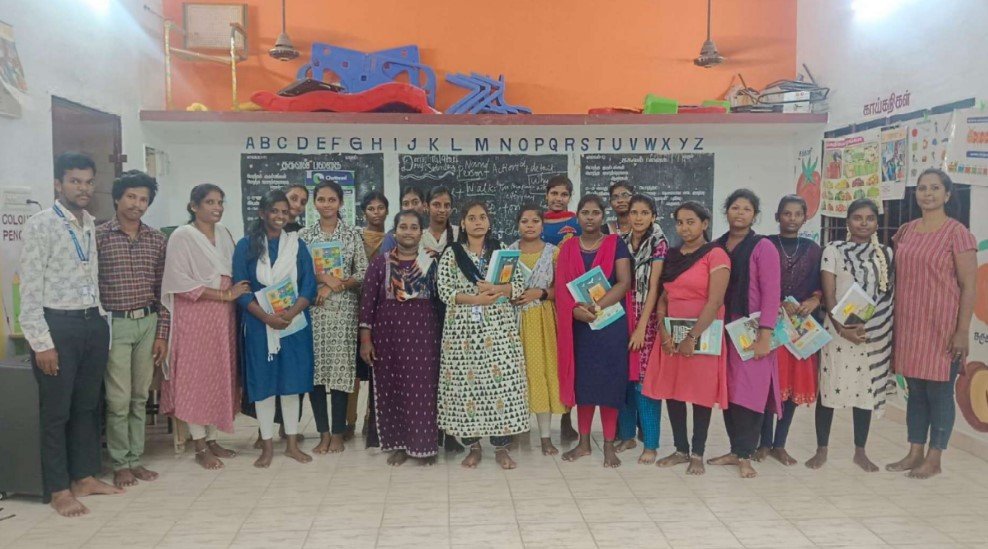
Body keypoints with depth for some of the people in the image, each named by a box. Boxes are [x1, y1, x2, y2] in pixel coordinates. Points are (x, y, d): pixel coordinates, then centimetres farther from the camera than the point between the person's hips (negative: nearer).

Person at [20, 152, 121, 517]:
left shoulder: (92, 225, 10)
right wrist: (41, 342, -15)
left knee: (88, 405, 15)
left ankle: (86, 476, 28)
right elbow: (30, 288, -12)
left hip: (93, 323, 6)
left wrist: (102, 325, 11)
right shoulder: (40, 225, -9)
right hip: (58, 325, -6)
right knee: (56, 411, 4)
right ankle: (59, 490, 15)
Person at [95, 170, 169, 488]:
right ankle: (120, 464, 14)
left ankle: (135, 459, 21)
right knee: (119, 400, -1)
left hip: (148, 323, 4)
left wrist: (162, 332, 4)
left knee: (140, 398, 10)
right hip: (114, 324, -4)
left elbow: (161, 290, 8)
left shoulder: (157, 239, 6)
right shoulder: (99, 236, -5)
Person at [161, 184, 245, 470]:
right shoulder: (182, 237, -8)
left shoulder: (224, 233, 11)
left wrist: (236, 291, -1)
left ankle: (211, 439, 20)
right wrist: (224, 294, -16)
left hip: (223, 318, 6)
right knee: (195, 377, 0)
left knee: (220, 376, 9)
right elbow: (181, 283, -16)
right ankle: (200, 447, 9)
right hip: (195, 318, -6)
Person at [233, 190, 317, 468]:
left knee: (292, 382, 5)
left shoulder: (297, 244, 6)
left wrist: (290, 313, -16)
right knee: (263, 383, 3)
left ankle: (292, 443, 16)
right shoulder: (246, 245, 2)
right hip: (259, 324, -1)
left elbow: (309, 286, 1)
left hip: (294, 323, 1)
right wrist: (267, 317, -16)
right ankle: (267, 445, 14)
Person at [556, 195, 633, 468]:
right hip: (577, 323, 3)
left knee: (609, 381, -1)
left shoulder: (616, 244, 1)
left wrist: (597, 306, -20)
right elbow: (561, 285, 2)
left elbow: (624, 283, -8)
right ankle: (583, 442, 19)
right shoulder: (567, 247, 9)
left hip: (609, 321, -2)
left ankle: (609, 445, 9)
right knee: (582, 380, 7)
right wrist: (576, 309, -17)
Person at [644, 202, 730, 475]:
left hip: (702, 334, -5)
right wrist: (663, 332, -5)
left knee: (701, 393, 2)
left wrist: (692, 337, -17)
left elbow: (715, 302, -15)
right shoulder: (671, 255, 11)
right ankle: (681, 449, 21)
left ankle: (698, 454, 14)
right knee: (671, 391, 7)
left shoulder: (716, 255, -8)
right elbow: (663, 297, 10)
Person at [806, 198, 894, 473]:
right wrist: (841, 328, -16)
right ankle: (821, 449, 13)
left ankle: (860, 451, 21)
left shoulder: (886, 253, 9)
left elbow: (891, 295, 8)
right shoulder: (833, 250, 0)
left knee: (867, 389, 9)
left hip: (875, 333, 3)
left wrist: (891, 333, -2)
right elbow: (828, 295, -6)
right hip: (838, 331, -3)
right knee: (829, 387, 1)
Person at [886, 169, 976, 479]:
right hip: (909, 325, 6)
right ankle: (915, 453, 24)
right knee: (915, 390, 13)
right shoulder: (905, 232, 9)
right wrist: (894, 322, 11)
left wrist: (962, 330, -13)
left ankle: (934, 459, 16)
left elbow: (969, 287, -9)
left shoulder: (957, 233, -8)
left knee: (939, 392, 4)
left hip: (942, 326, -5)